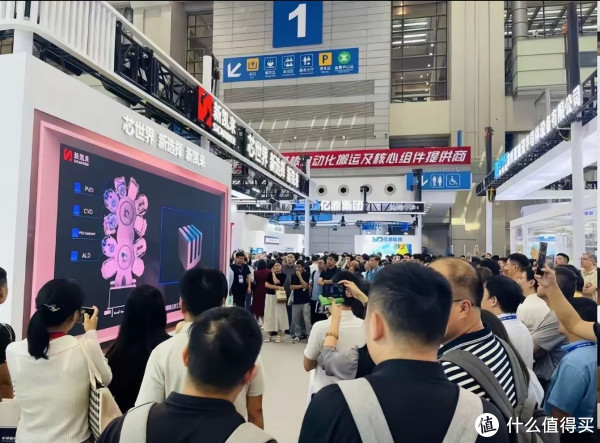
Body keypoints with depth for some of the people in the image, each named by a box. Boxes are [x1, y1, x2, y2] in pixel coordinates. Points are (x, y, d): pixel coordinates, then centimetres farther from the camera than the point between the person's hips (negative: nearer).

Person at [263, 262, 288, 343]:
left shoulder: (283, 275, 0)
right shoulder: (270, 274, 6)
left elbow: (276, 281, -15)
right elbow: (266, 284, -6)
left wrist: (273, 273, -1)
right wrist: (277, 287, -15)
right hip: (270, 296, 2)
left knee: (279, 314, -2)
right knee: (269, 314, 4)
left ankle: (279, 335, 5)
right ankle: (268, 334, 12)